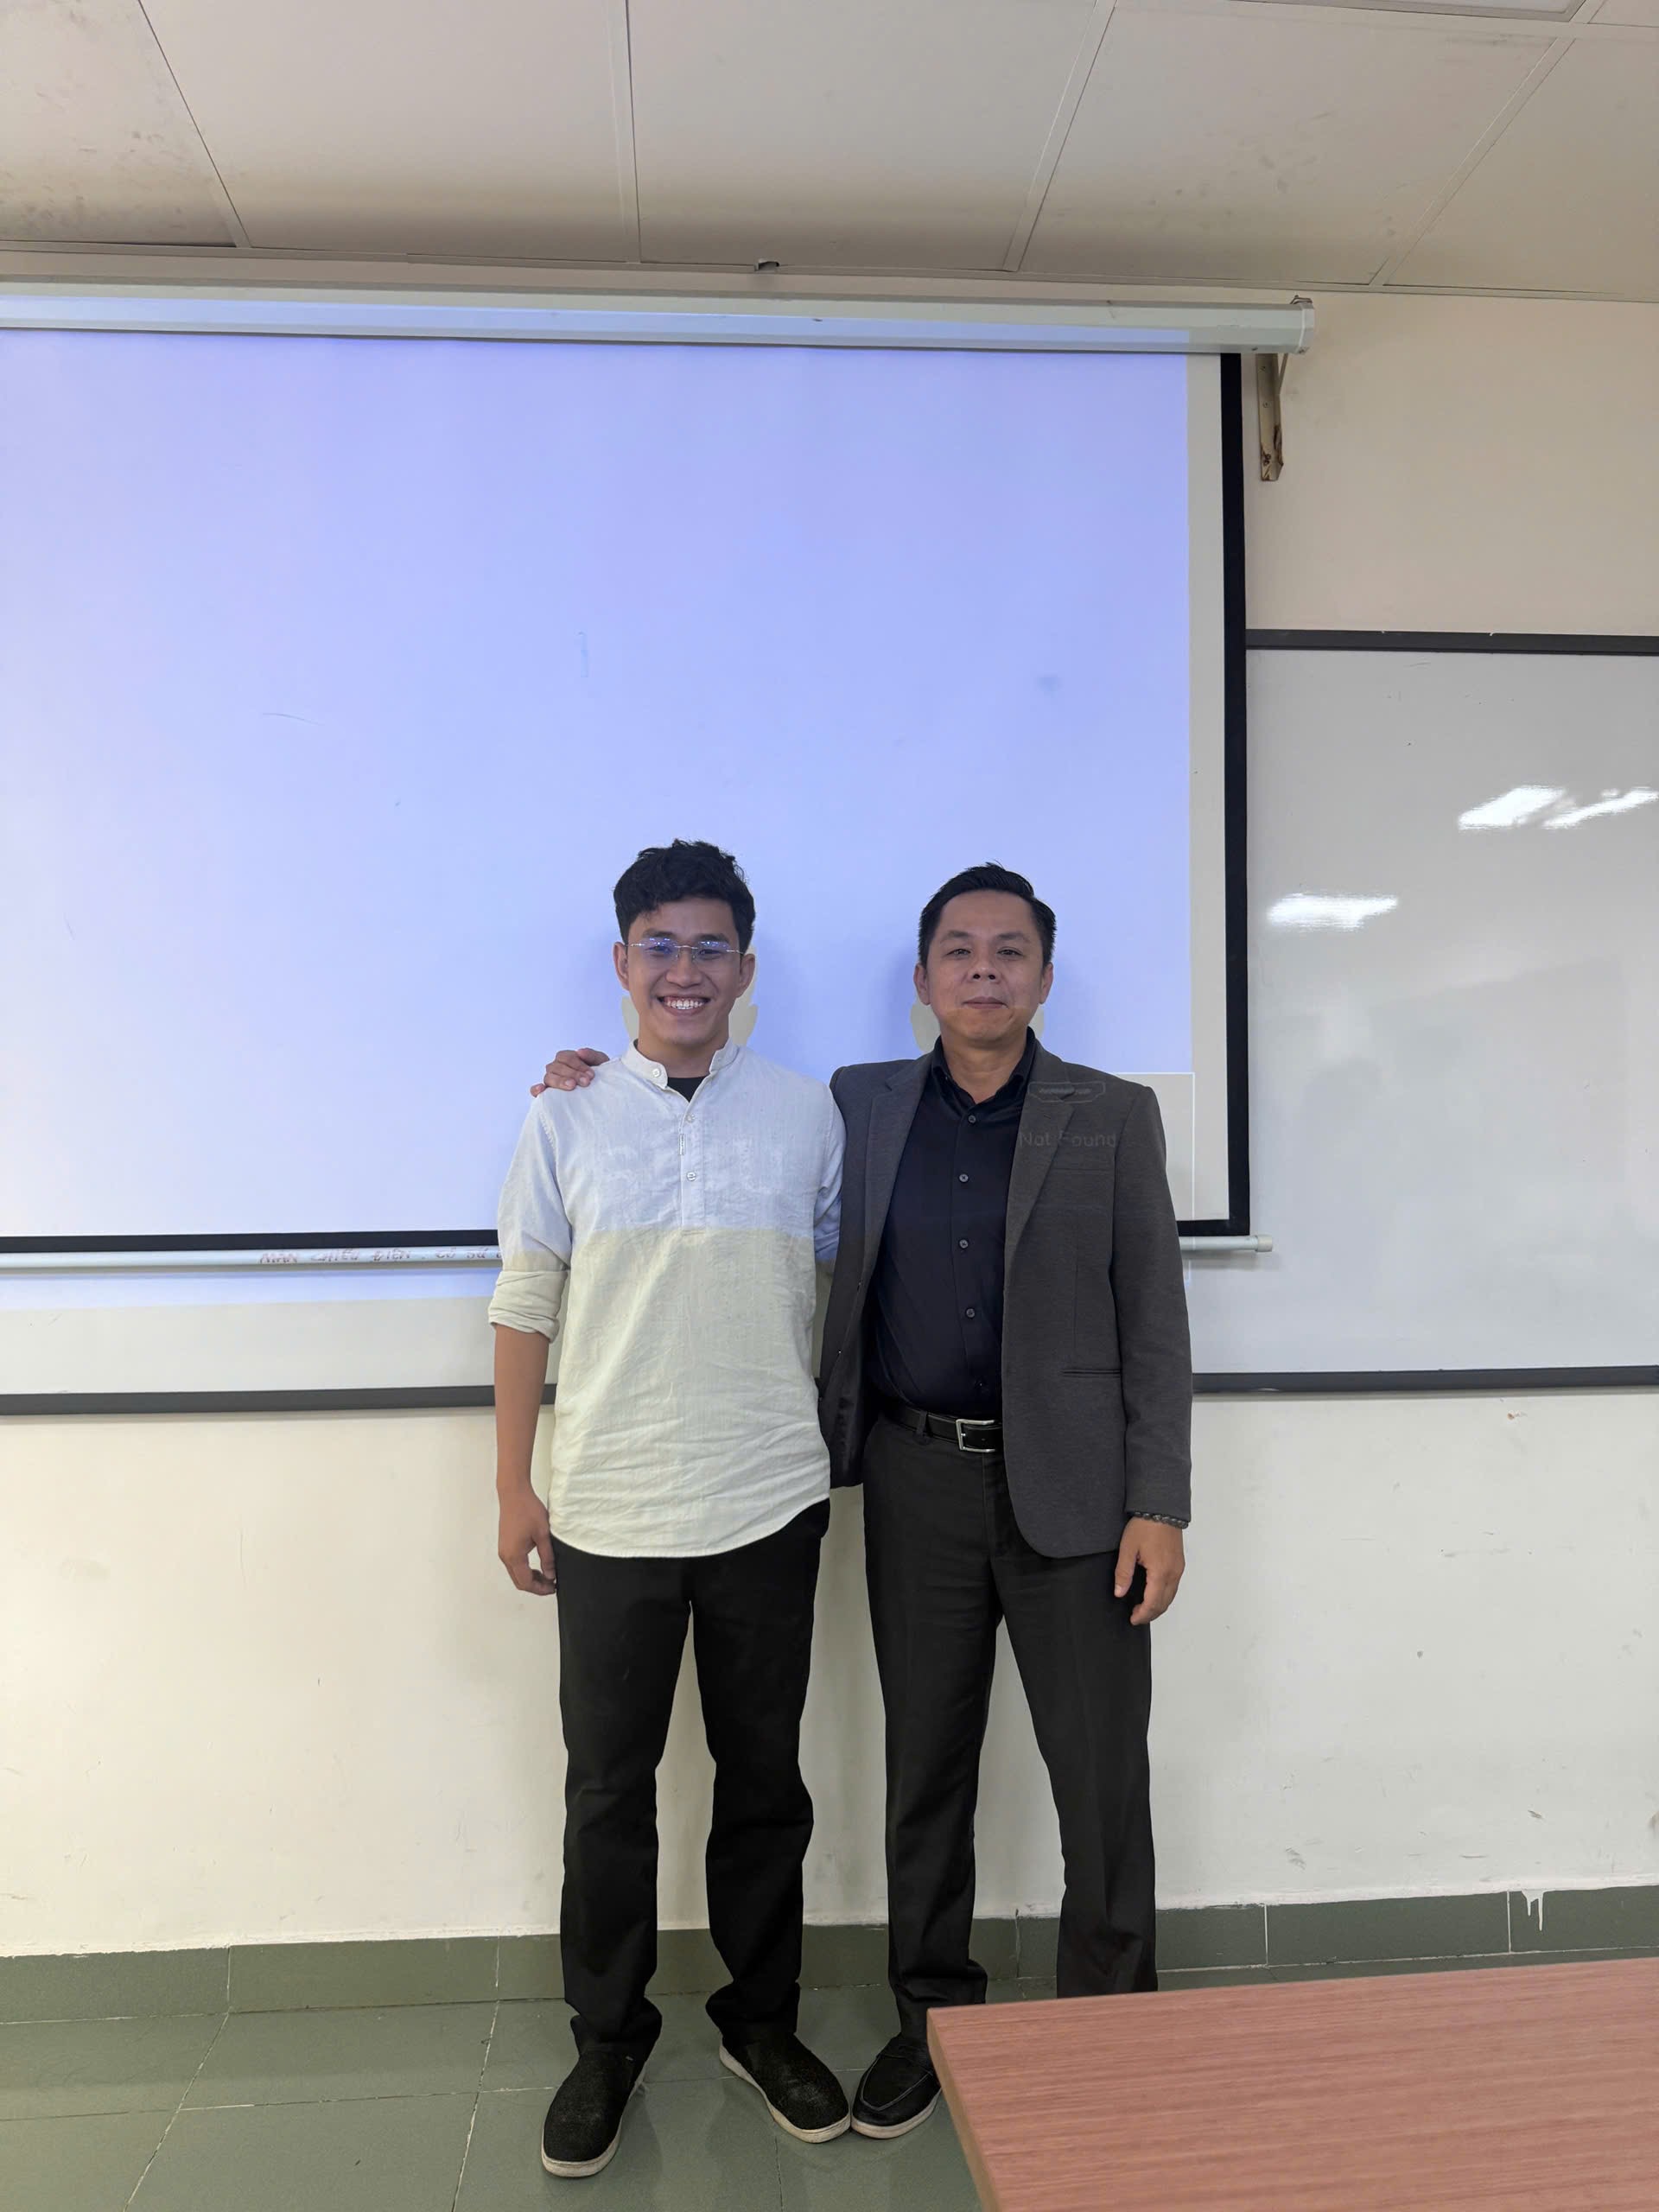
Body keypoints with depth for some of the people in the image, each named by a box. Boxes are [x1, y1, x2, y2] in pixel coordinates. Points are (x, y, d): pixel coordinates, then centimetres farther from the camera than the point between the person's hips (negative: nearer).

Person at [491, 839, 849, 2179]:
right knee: (608, 1789, 13)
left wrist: (836, 1461, 8)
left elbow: (842, 1292, 8)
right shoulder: (567, 1123, -1)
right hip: (609, 1513, 0)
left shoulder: (809, 1116, -1)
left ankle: (762, 2019, 36)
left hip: (769, 1508, 1)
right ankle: (608, 2039, 34)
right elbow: (527, 1311, 3)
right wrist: (514, 1488, 1)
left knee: (764, 1778, 15)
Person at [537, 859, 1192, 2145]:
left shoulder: (1114, 1118, -1)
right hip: (917, 1481, 2)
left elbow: (1154, 1320, -2)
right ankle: (933, 2017, 35)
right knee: (925, 1766, 15)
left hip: (1072, 1491, -2)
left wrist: (1159, 1506, -8)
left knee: (1103, 1776, 7)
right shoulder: (859, 1106, 4)